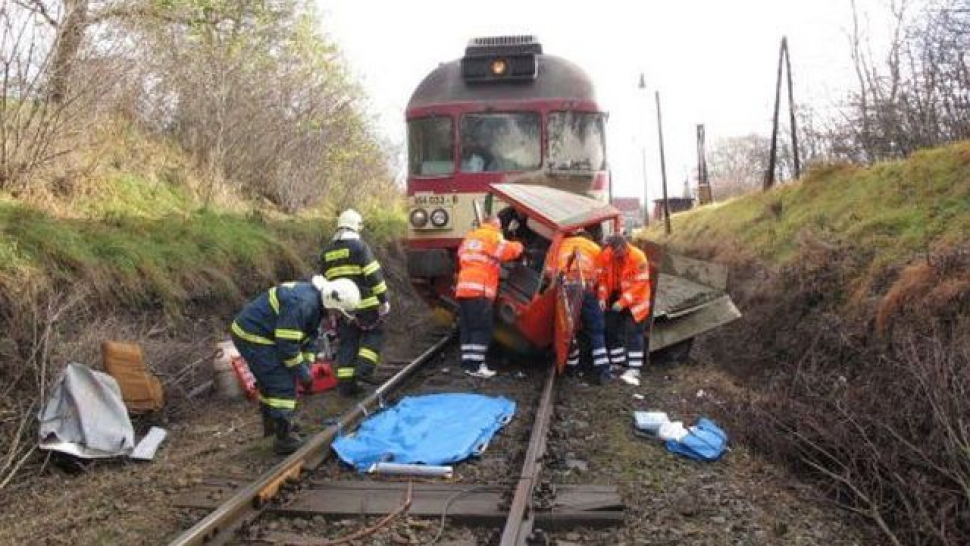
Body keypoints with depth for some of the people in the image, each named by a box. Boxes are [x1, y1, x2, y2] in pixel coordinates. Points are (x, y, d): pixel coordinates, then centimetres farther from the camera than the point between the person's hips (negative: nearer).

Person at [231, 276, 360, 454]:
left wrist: (307, 364, 5)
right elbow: (287, 342, -26)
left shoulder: (315, 301, 5)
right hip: (252, 336, -10)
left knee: (269, 381, 24)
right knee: (283, 385, -9)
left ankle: (271, 425, 42)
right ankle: (284, 439, -3)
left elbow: (309, 336, 14)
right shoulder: (301, 304, -28)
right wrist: (301, 371, -15)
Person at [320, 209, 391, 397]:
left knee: (346, 343, 10)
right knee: (374, 334, 12)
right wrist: (383, 299, -8)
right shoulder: (359, 246, -9)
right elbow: (374, 275, -13)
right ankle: (364, 369, -2)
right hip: (365, 303, -6)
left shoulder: (327, 252, 13)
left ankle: (346, 384, 11)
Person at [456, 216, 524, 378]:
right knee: (482, 329, -6)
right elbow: (509, 251, -5)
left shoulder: (469, 237, 23)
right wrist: (518, 246, 15)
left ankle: (468, 363, 9)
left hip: (462, 288, 8)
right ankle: (476, 365, -10)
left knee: (467, 328, 9)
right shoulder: (493, 237, 1)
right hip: (479, 290, -8)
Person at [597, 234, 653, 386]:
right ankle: (617, 363, 25)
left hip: (634, 300, -6)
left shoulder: (638, 257, -24)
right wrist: (602, 297, -11)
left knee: (633, 333, -10)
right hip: (614, 299, 6)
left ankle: (634, 371, -9)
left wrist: (622, 302, -27)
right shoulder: (606, 255, -10)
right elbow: (602, 277, 1)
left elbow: (640, 283, -23)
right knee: (611, 329, 10)